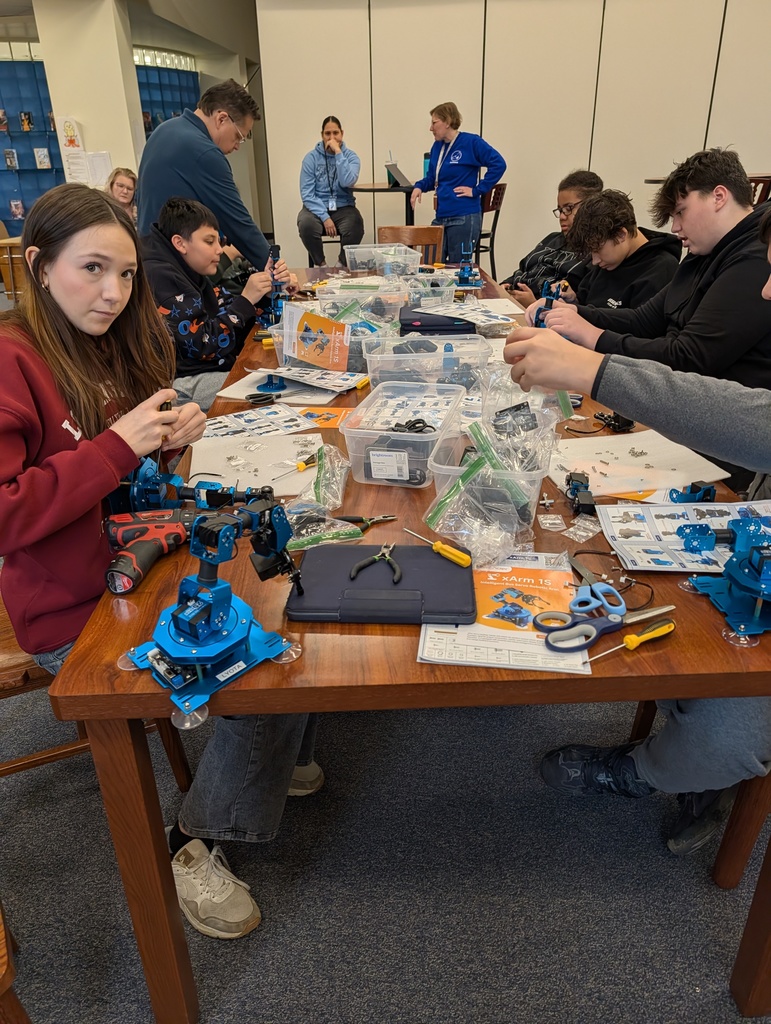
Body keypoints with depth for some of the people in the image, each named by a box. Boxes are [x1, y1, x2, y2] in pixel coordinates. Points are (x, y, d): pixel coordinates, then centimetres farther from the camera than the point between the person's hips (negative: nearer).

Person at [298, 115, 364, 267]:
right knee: (306, 225, -33)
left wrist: (338, 152, -18)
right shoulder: (311, 158, 0)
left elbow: (348, 182, -18)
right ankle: (320, 264, -6)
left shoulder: (351, 156, 2)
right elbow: (307, 194, -7)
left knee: (355, 226, -32)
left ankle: (343, 263, -4)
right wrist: (325, 217, -18)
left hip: (343, 207, 0)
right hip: (317, 208, 0)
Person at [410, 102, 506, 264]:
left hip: (464, 218, -7)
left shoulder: (471, 142, -8)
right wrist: (419, 186, 0)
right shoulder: (437, 146, 12)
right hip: (441, 217, 7)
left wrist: (477, 190, -14)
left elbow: (499, 164, -13)